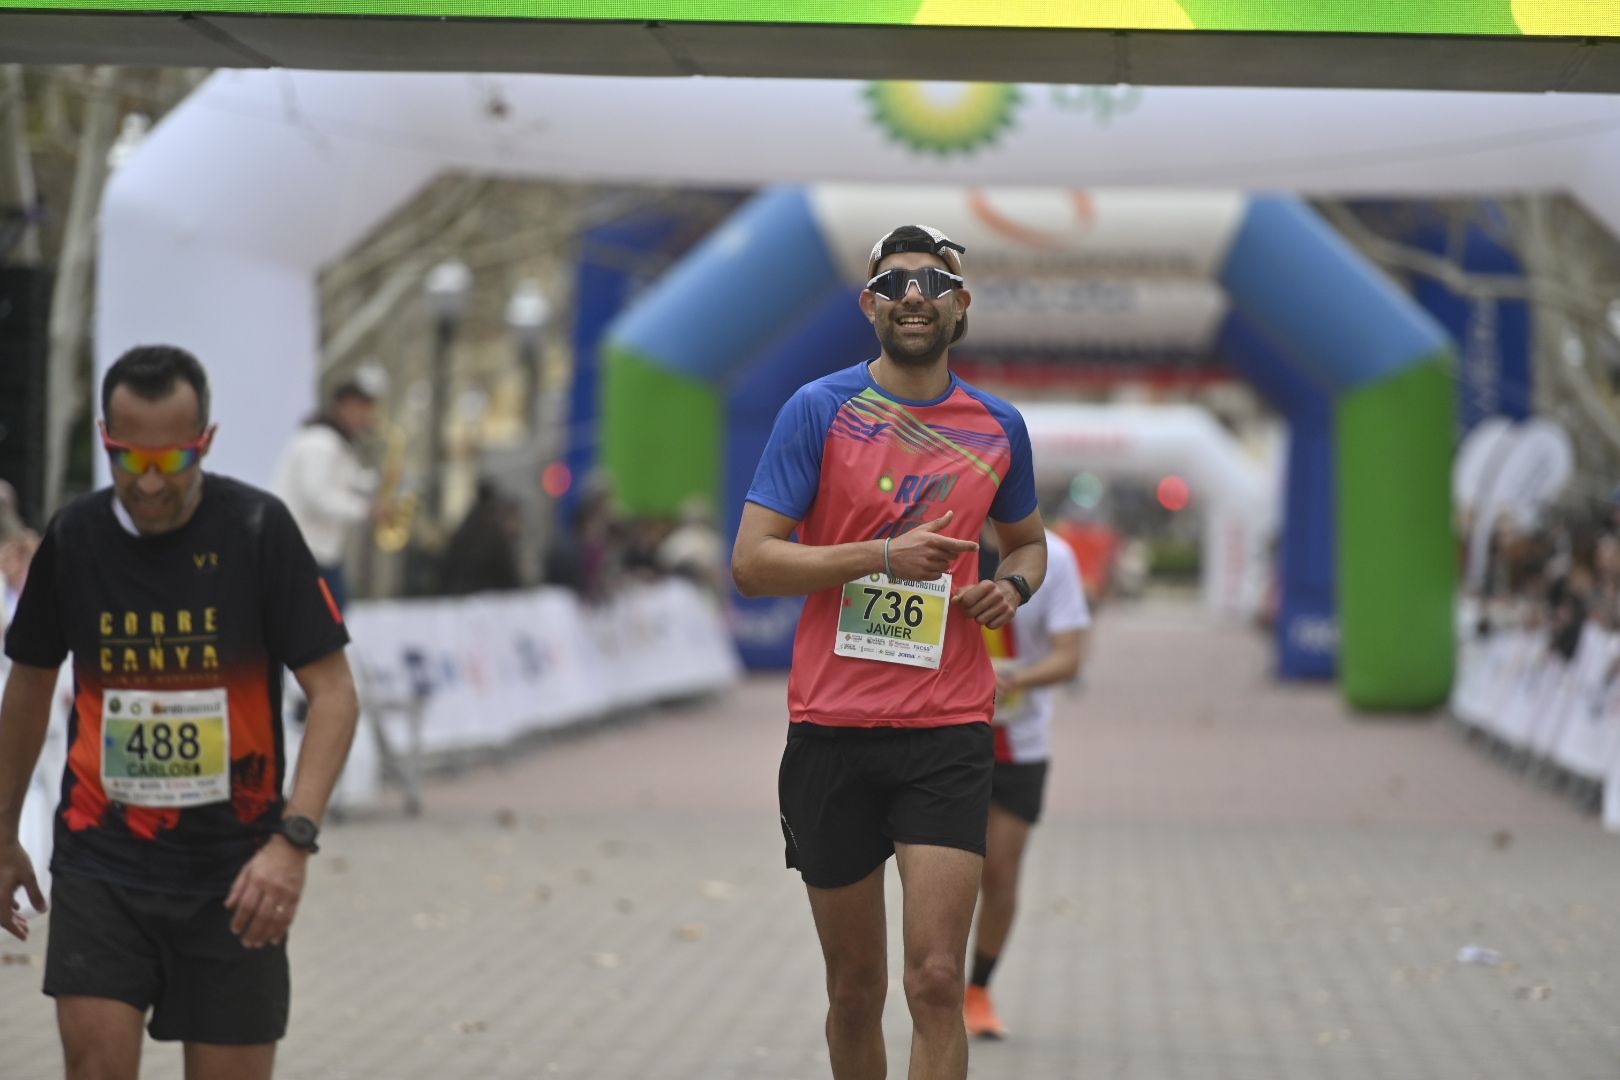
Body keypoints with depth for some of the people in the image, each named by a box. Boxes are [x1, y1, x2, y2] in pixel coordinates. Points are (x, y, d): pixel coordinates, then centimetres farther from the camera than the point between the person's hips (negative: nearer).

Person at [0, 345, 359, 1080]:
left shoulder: (258, 529, -8)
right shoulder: (73, 537, 0)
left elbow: (333, 693, -9)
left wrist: (293, 840, -21)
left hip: (231, 870, -1)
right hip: (100, 859, 1)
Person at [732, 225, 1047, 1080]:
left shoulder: (998, 426, 8)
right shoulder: (819, 409, -1)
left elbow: (1029, 539, 26)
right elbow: (750, 562, -6)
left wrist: (1014, 585, 3)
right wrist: (884, 555, -16)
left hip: (948, 730, 1)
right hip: (830, 727, -1)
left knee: (935, 982, -10)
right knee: (855, 990, 8)